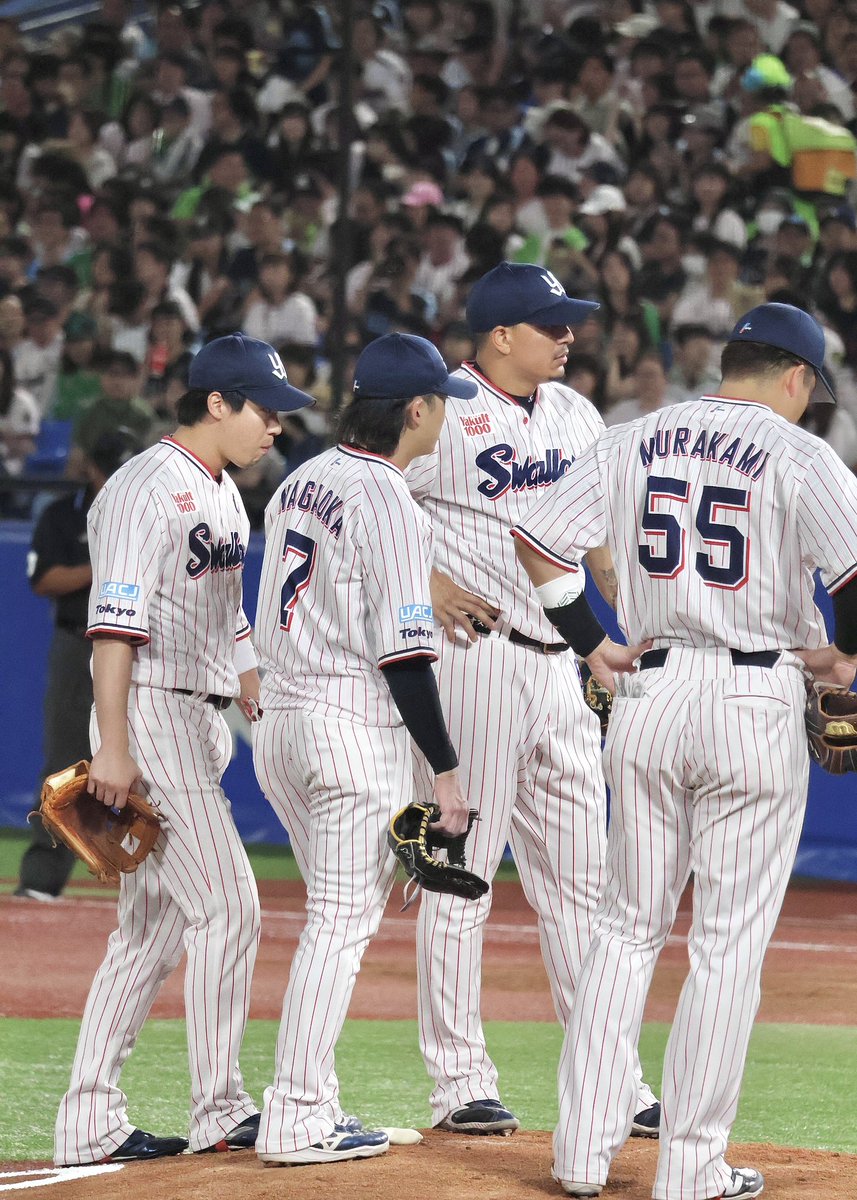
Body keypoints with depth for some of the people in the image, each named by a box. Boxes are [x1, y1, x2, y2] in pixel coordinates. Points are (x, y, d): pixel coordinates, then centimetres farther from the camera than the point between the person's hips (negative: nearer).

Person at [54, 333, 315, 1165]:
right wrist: (112, 747, -25)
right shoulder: (147, 490, -13)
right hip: (151, 716, -10)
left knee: (152, 927, 8)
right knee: (227, 908, -9)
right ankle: (219, 1112, 0)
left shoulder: (224, 495, 17)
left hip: (204, 723, 10)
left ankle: (89, 1125, 10)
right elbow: (115, 623, -20)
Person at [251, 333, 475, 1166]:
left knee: (339, 914, 17)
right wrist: (444, 768, -15)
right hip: (353, 724, -9)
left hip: (279, 717, 9)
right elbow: (401, 651, -17)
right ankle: (295, 1121, -5)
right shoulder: (387, 502, -14)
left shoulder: (300, 482, 13)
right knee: (342, 920, -4)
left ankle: (309, 1105, 17)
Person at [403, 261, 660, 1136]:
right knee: (461, 874, -3)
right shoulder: (441, 410, -6)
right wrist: (424, 582, -18)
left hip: (557, 664, 7)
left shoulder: (574, 416, 15)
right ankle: (460, 1085, 2)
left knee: (580, 879, 8)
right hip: (472, 659, -7)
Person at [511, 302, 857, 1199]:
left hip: (648, 693, 4)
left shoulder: (633, 442, 8)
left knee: (629, 925, 14)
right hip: (755, 704, -4)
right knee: (729, 944, 3)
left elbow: (536, 541, 5)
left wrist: (592, 645, 11)